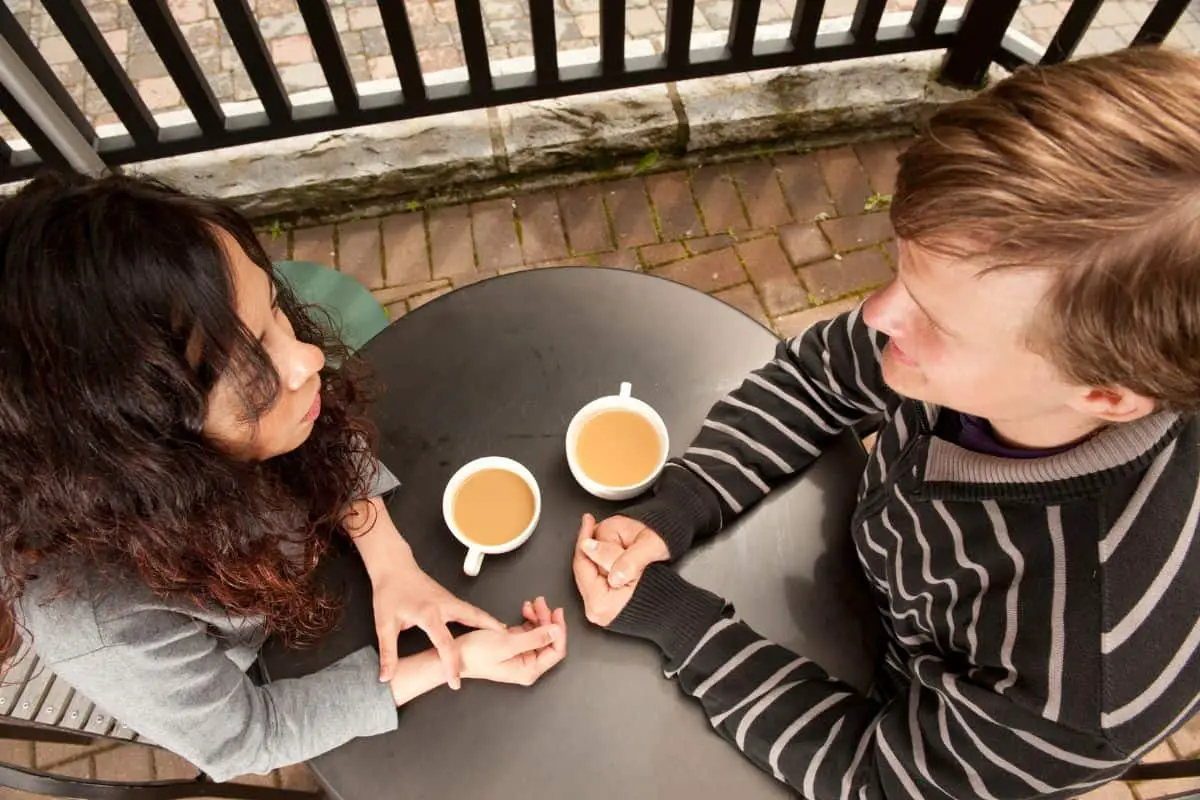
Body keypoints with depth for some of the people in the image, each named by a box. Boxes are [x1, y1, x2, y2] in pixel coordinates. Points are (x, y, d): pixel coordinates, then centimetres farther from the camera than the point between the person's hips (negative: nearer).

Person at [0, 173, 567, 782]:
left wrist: (389, 563, -26)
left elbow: (333, 441, -13)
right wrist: (452, 662, -30)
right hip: (260, 664, -3)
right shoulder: (97, 620, -45)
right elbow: (243, 739, -26)